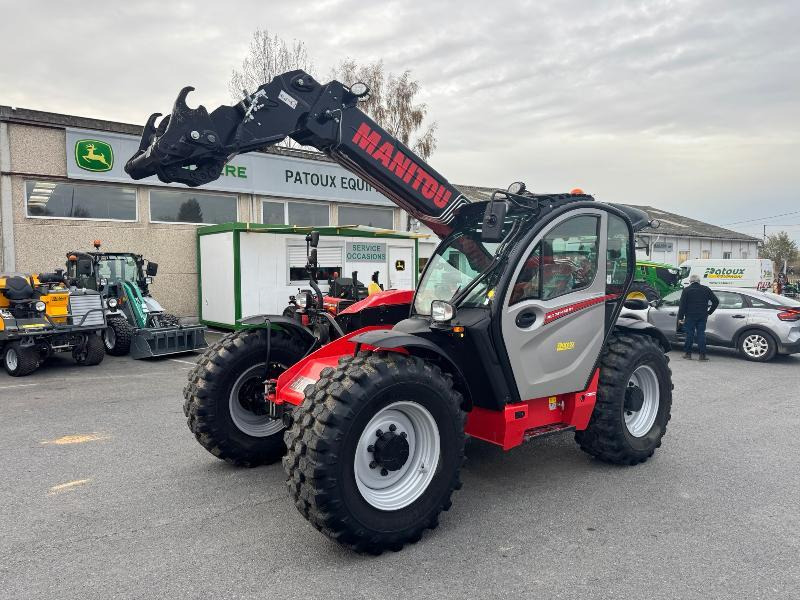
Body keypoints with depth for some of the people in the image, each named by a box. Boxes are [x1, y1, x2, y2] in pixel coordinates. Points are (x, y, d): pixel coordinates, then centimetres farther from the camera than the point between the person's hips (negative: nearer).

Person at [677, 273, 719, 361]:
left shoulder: (686, 290, -2)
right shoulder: (705, 289, 8)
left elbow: (682, 305, -7)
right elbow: (716, 301, 8)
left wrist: (680, 317, -4)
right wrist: (709, 312, 12)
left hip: (690, 316, -2)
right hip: (702, 317, 3)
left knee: (689, 334, 4)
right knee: (701, 334, 5)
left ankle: (688, 353, 8)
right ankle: (702, 354, 2)